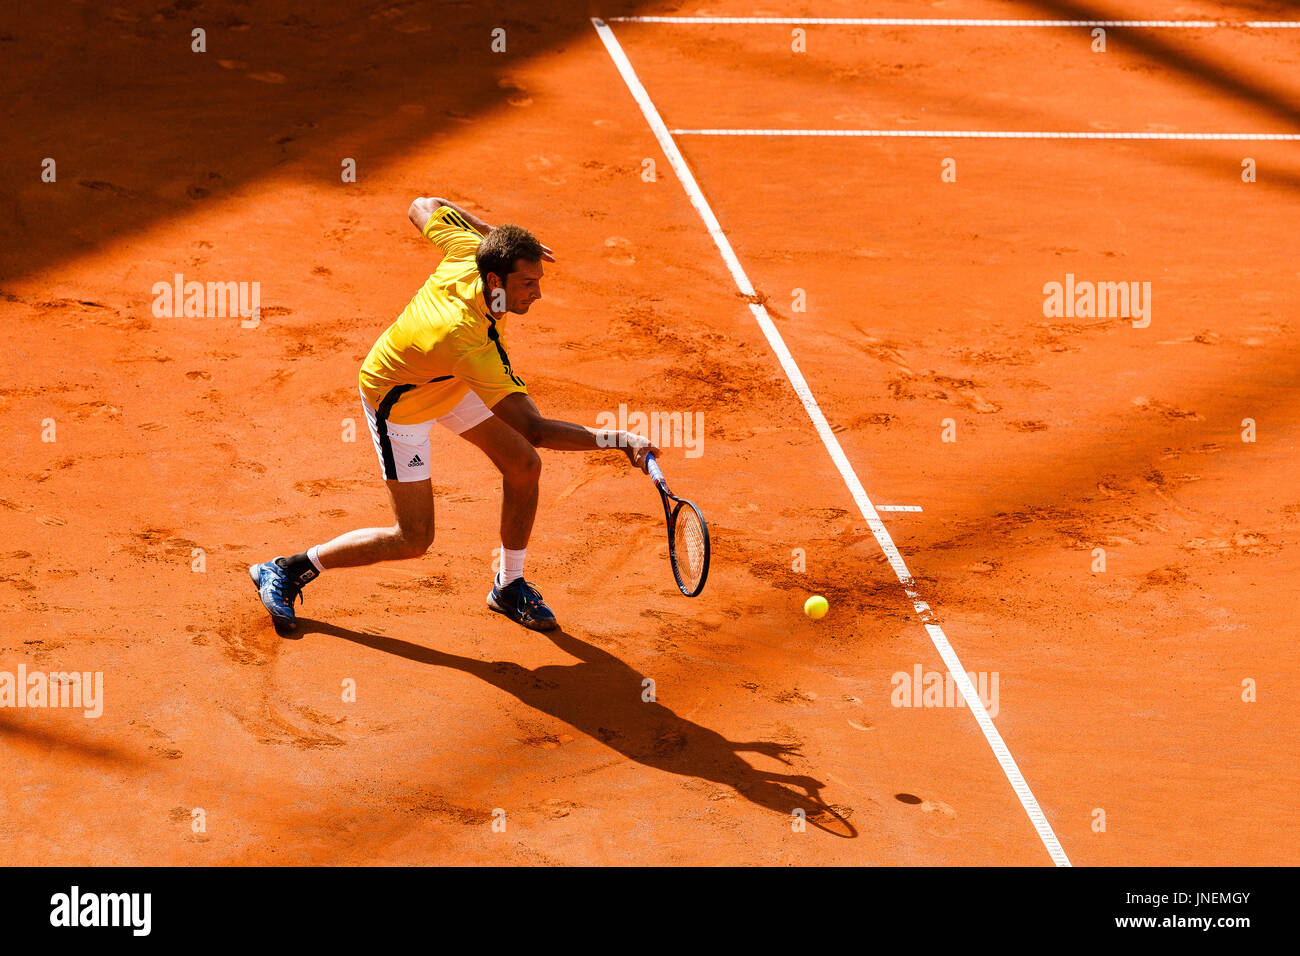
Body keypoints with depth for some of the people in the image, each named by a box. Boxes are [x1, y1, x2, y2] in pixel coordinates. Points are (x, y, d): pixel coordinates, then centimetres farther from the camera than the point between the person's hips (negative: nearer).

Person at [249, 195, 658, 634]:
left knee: (524, 465, 4)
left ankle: (509, 585, 24)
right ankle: (286, 571, 13)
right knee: (413, 539, -3)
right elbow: (534, 428, -45)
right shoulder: (467, 342, -47)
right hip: (399, 402, -8)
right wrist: (616, 439, -50)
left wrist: (496, 231, -4)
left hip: (450, 383, 8)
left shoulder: (469, 250, -28)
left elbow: (424, 207, -5)